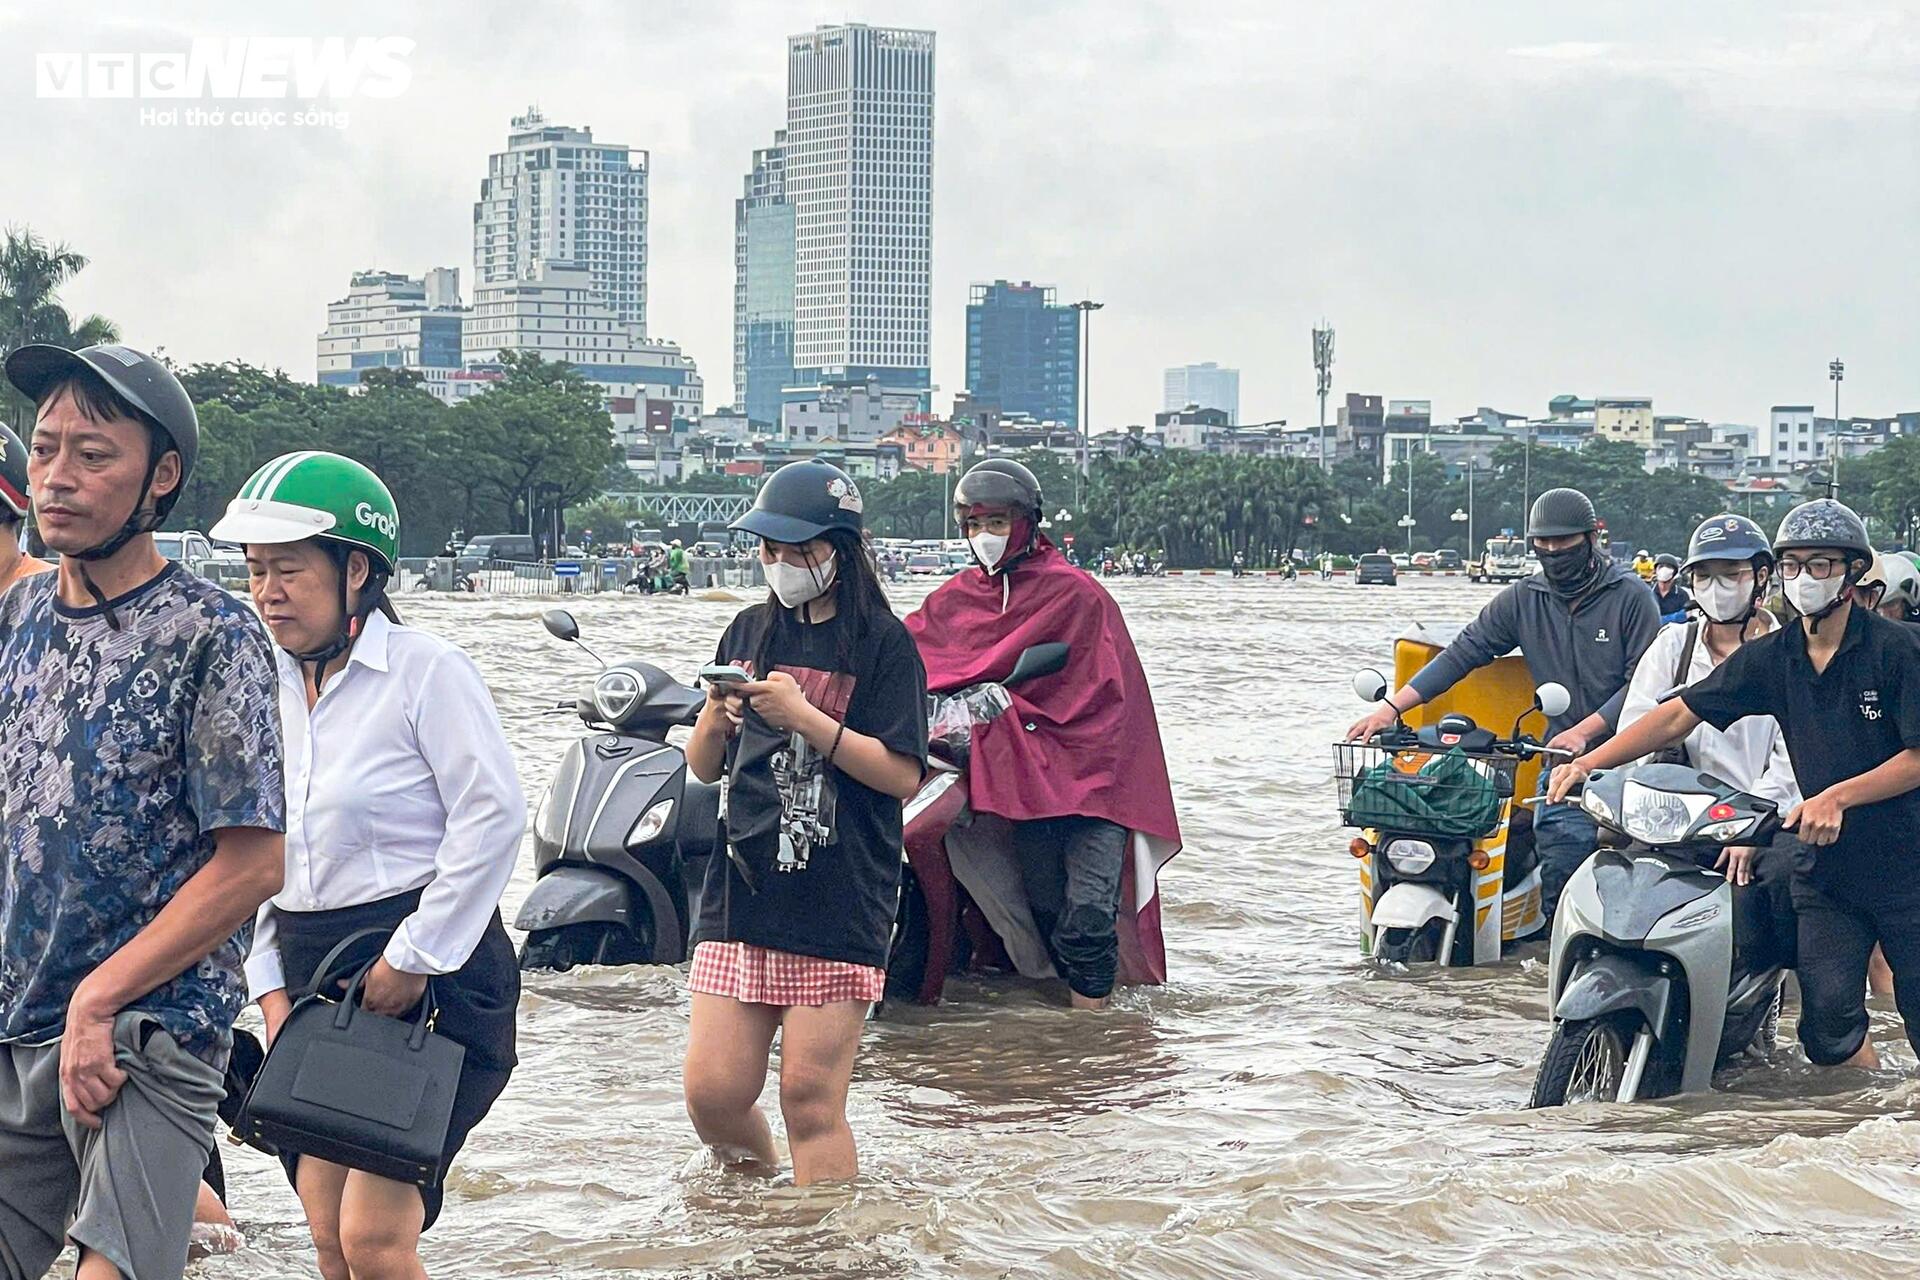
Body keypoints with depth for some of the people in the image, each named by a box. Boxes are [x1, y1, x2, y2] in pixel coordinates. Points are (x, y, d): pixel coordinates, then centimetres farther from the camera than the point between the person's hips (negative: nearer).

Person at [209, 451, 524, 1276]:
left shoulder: (424, 670, -10)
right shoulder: (267, 686, 10)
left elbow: (494, 815, -15)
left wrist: (414, 958, -14)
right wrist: (269, 986, 6)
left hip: (432, 977, -7)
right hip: (310, 973, 7)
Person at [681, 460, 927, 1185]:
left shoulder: (882, 642, -2)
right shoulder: (750, 633, 14)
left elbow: (902, 775, -11)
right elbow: (704, 769, 16)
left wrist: (805, 717, -17)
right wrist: (715, 718, -6)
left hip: (839, 902, -5)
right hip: (741, 888, 5)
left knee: (811, 1100, -5)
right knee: (713, 1094, 1)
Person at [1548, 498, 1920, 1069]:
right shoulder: (1770, 657, 7)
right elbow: (1679, 715, 3)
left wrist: (1838, 797, -23)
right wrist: (1589, 761, -8)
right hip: (1823, 869, 4)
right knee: (1827, 1028, -3)